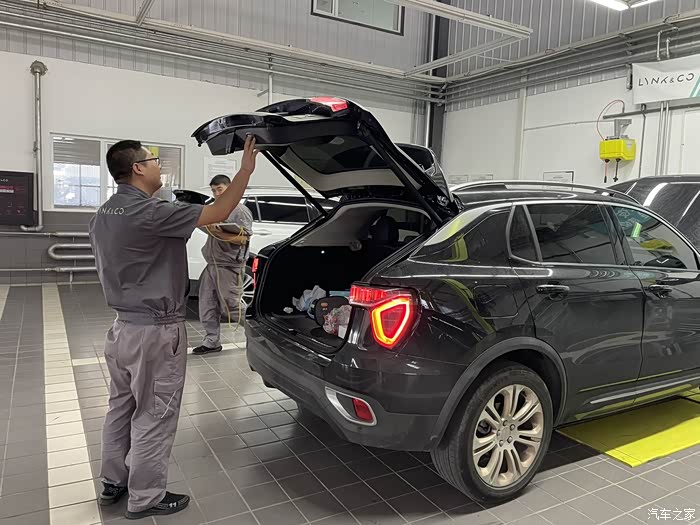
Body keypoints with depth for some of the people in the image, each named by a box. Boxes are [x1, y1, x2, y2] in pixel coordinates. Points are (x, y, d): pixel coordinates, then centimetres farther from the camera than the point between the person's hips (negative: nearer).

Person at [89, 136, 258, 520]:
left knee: (122, 406, 20)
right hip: (156, 332, -9)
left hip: (123, 326, 10)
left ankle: (113, 481, 35)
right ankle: (145, 498, 19)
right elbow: (217, 213, -20)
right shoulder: (149, 212, -22)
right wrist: (246, 170, -13)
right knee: (154, 416, 5)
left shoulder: (103, 215, 8)